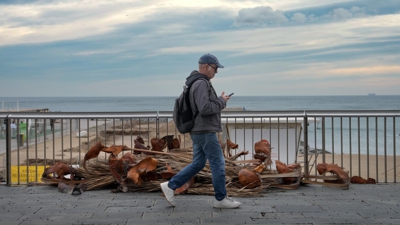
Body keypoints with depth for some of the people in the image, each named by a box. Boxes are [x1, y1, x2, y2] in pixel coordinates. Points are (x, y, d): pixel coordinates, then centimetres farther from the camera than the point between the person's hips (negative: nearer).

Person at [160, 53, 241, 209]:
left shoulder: (197, 83, 17)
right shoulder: (201, 84, -17)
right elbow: (205, 109, -26)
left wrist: (219, 101, 12)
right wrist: (222, 101, -11)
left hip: (199, 131, 10)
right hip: (205, 131, -10)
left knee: (197, 164, 12)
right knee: (218, 163, -2)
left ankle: (170, 186, 11)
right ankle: (221, 199, 7)